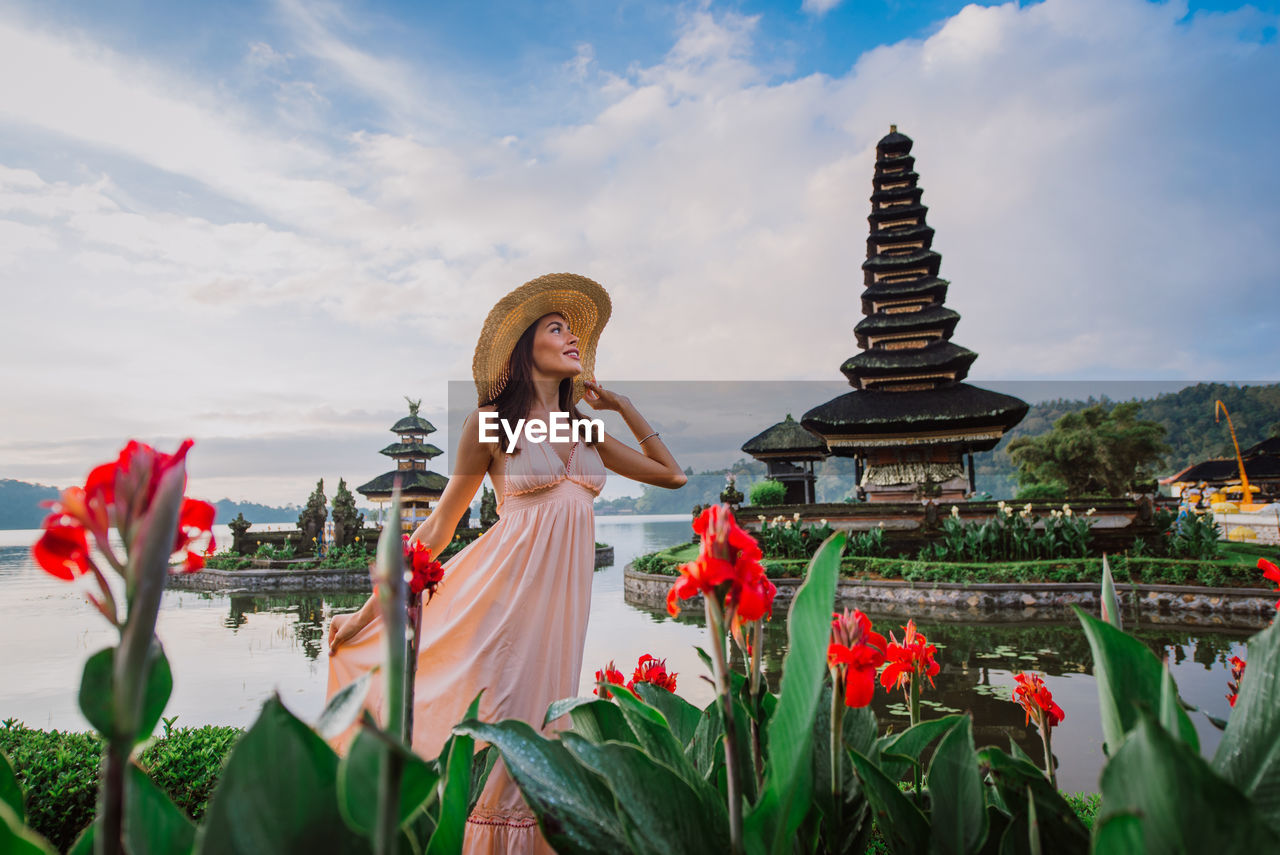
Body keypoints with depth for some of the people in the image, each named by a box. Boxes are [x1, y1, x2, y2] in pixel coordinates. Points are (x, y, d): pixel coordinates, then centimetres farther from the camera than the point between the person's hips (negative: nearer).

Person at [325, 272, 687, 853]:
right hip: (509, 585, -4)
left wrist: (622, 406, 9)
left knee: (542, 727, 11)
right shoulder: (490, 423, -3)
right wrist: (366, 613, 1)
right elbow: (436, 529, 0)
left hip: (565, 590, 5)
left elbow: (672, 474, 16)